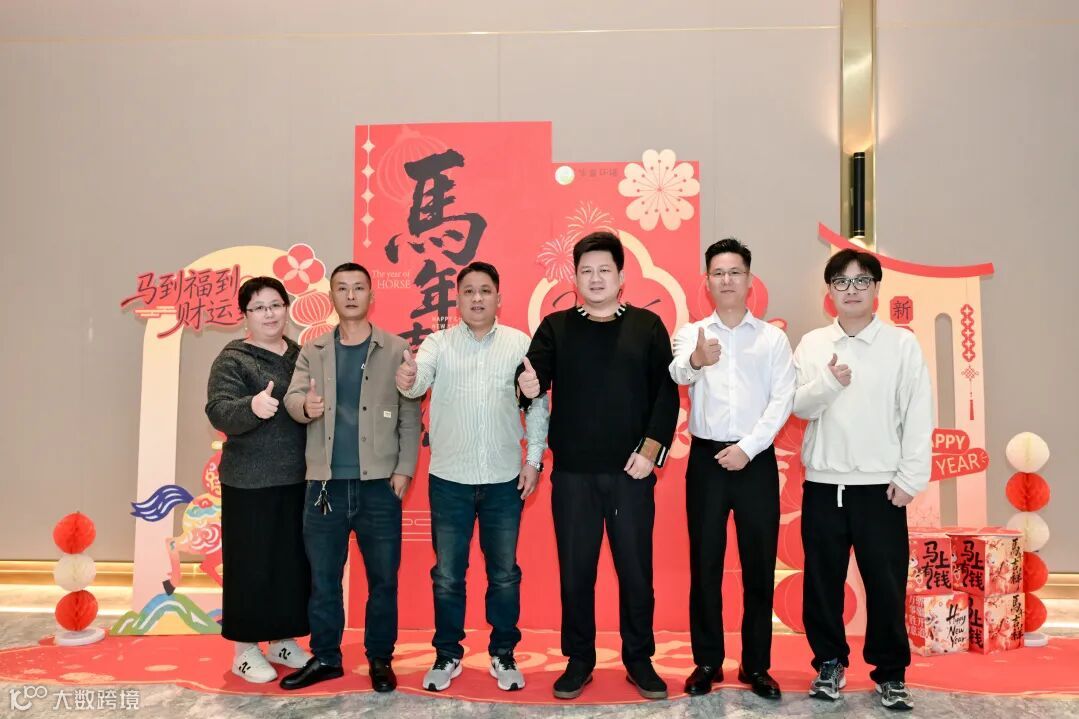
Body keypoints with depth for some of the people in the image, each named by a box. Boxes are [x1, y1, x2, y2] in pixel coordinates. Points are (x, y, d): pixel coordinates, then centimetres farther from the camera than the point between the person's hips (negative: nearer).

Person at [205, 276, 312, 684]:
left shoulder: (303, 356, 10)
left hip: (299, 479, 5)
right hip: (251, 482, -5)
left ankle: (283, 640, 28)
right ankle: (245, 649, 18)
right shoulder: (232, 359, -5)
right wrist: (252, 407, -38)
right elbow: (219, 412, -19)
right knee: (252, 563, 3)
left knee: (293, 561, 12)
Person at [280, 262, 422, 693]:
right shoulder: (313, 351, 9)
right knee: (322, 579, 12)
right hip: (325, 483, 2)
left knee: (383, 578, 7)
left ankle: (380, 658, 23)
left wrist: (404, 468, -8)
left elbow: (410, 415, -1)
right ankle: (325, 657, 28)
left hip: (378, 483, -2)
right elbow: (292, 397, -2)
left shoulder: (395, 349, 2)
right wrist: (305, 406, -26)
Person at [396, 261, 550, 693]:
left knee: (504, 574, 12)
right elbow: (419, 381, -20)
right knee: (447, 575, 11)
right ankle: (447, 655, 28)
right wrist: (406, 381, -43)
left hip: (504, 479, 0)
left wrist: (535, 458, -3)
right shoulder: (438, 343, -2)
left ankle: (503, 655, 29)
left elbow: (538, 404, 2)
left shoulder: (521, 343, 0)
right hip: (449, 479, 0)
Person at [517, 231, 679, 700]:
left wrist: (651, 450, -9)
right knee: (575, 570, 9)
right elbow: (534, 374, -8)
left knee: (636, 568, 9)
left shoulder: (647, 326, 5)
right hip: (572, 473, 1)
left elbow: (666, 394, 0)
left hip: (631, 471, 0)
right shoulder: (556, 327, 6)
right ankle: (579, 659, 25)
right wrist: (528, 385, -31)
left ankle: (639, 659, 26)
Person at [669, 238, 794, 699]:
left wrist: (747, 447, -13)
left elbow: (782, 400, -2)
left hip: (756, 459, 0)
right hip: (706, 458, 0)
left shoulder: (773, 338, 6)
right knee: (704, 563, 6)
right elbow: (678, 373, -18)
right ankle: (707, 662, 19)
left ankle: (756, 665, 20)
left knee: (759, 565, 6)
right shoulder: (691, 333, 4)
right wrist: (696, 360, -41)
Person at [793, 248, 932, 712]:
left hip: (880, 485, -1)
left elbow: (918, 415, -2)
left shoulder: (903, 344, -1)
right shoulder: (812, 344, 5)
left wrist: (911, 477, -6)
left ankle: (890, 672, 23)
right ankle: (829, 663, 26)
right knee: (822, 580, 9)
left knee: (886, 584, 5)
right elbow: (798, 406, -1)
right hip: (823, 483, 2)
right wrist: (829, 382, -19)